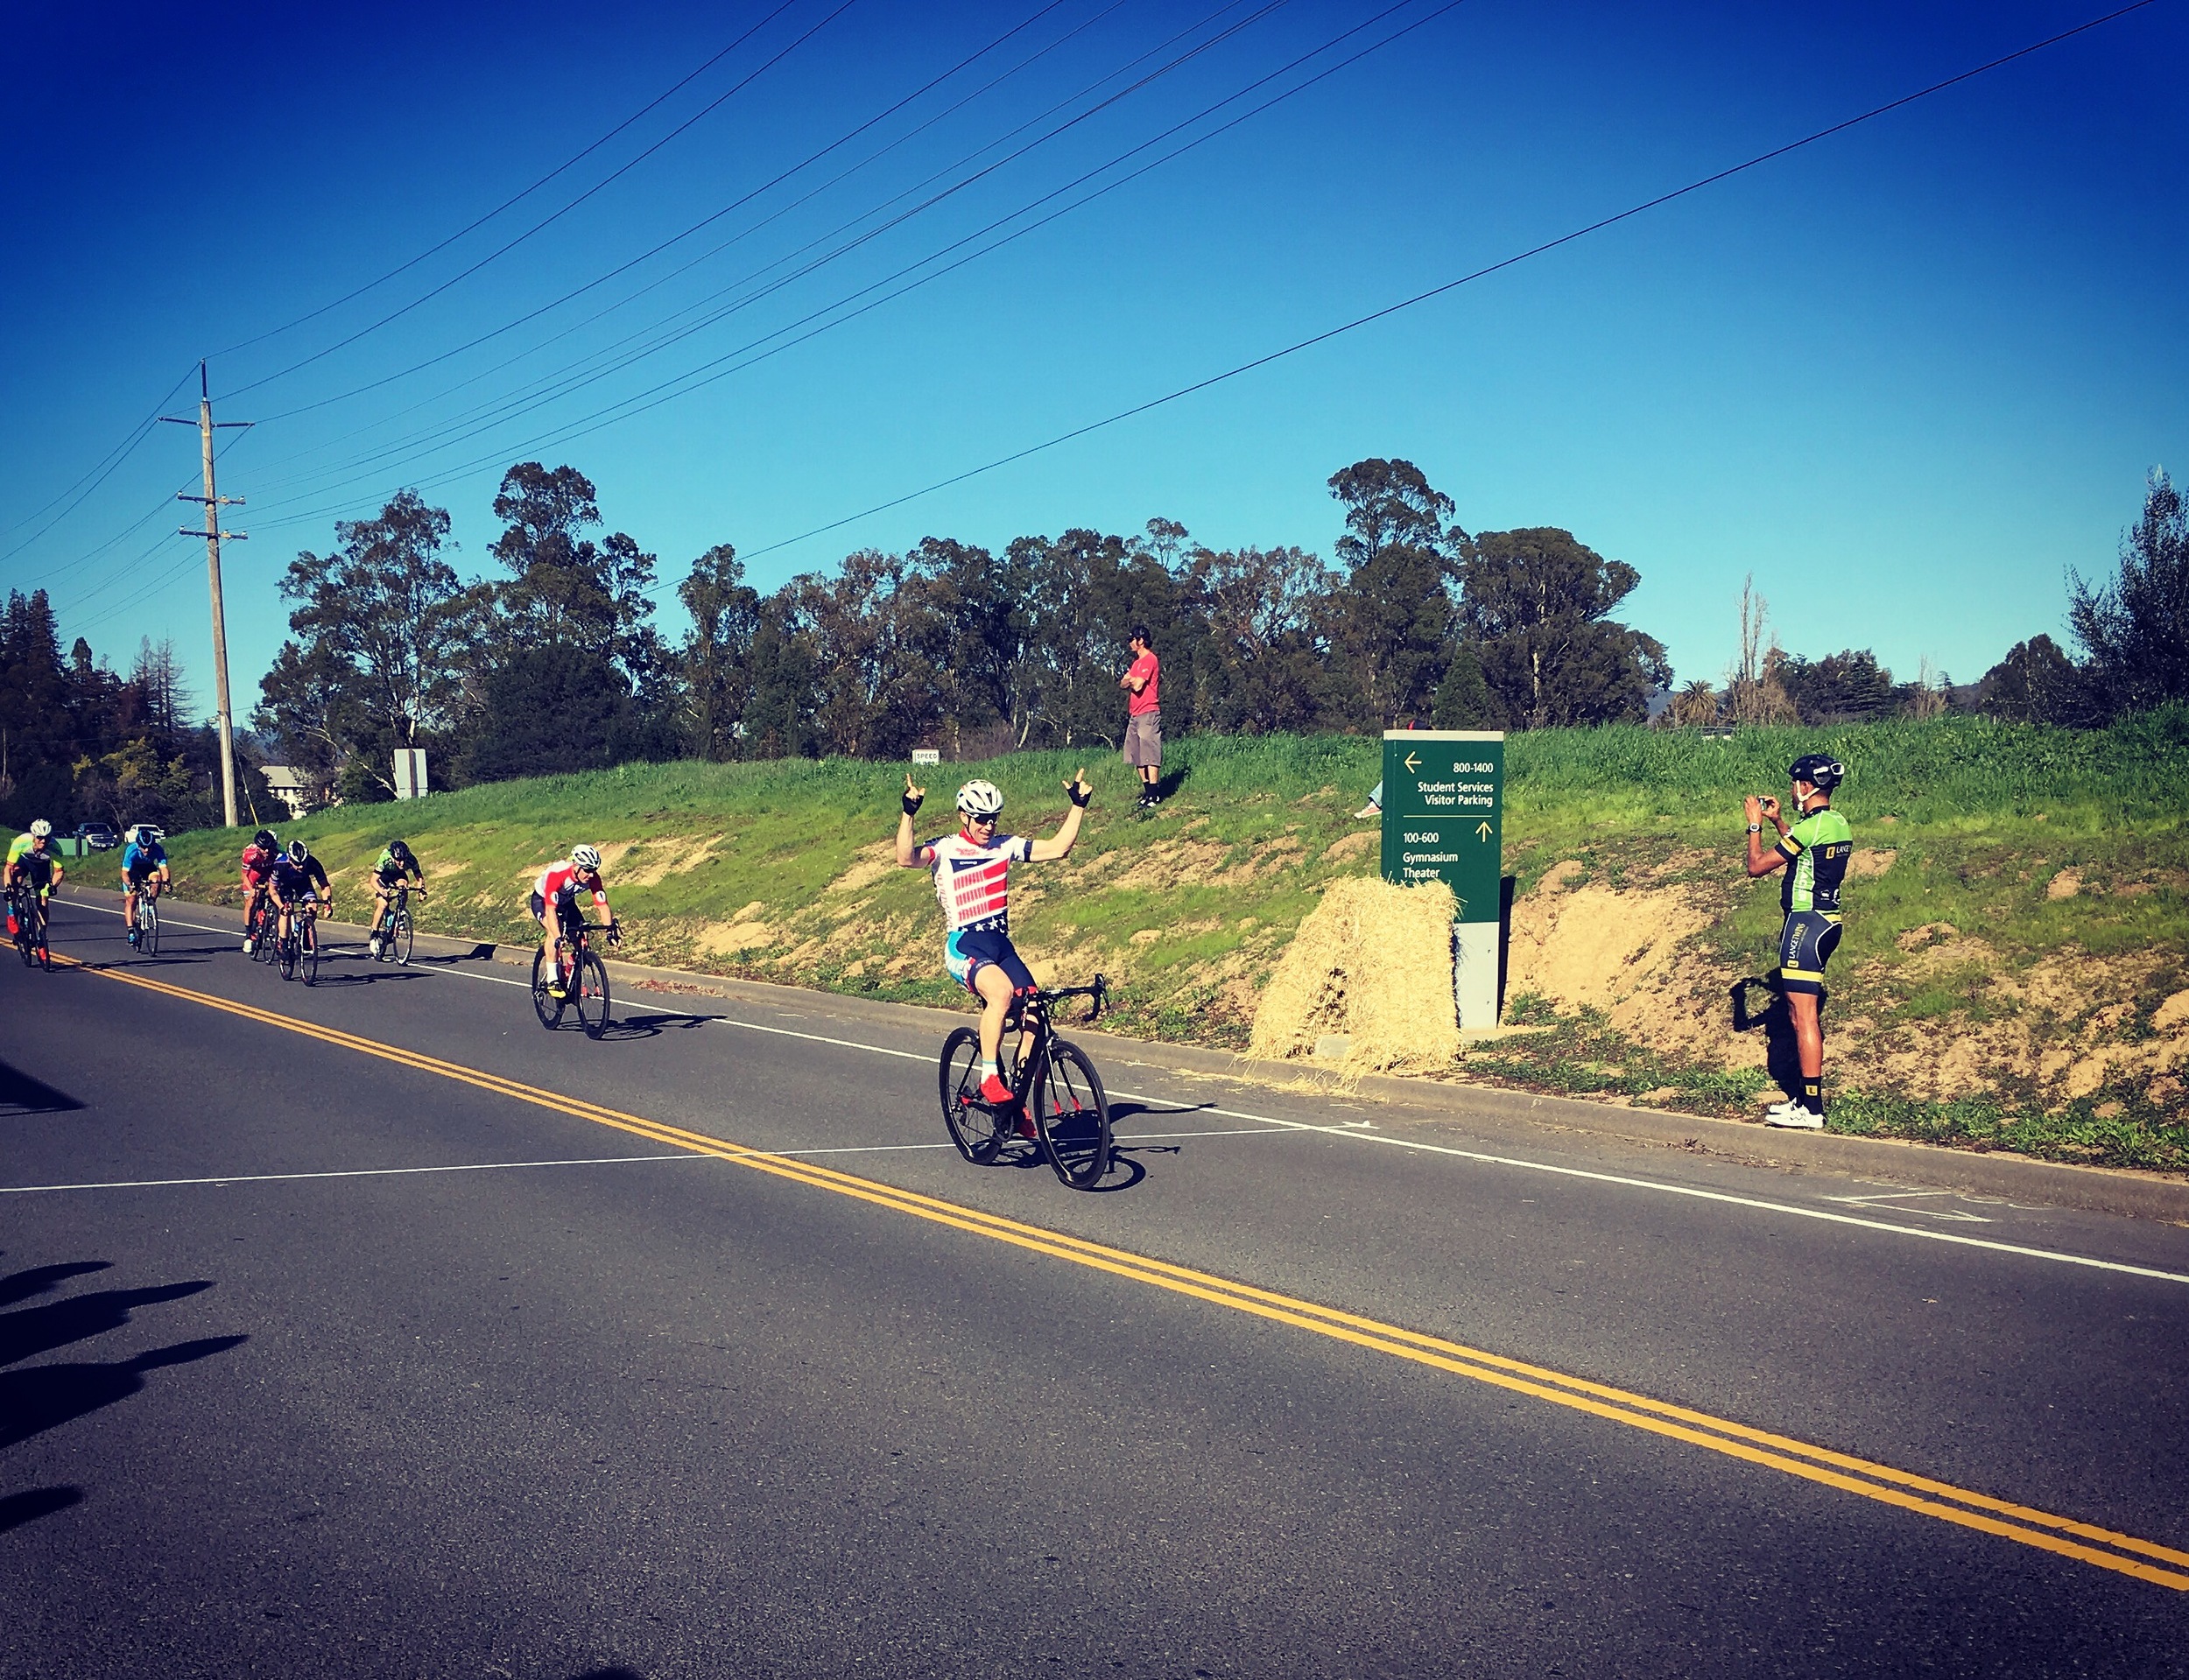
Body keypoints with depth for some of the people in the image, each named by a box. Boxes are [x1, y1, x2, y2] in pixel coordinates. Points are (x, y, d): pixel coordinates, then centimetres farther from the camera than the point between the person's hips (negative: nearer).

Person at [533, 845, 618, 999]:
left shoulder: (593, 877, -26)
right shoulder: (557, 874, -40)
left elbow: (603, 905, -26)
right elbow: (550, 909, -45)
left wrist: (611, 929, -40)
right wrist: (558, 938, -54)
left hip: (566, 902, 5)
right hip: (542, 900, -5)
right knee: (553, 931, -33)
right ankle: (552, 980, -27)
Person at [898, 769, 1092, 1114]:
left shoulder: (1005, 846, 10)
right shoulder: (945, 849, -3)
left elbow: (1058, 848, 8)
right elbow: (907, 858, -23)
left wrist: (1078, 806, 1)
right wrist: (908, 814, -36)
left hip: (1001, 945, 5)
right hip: (963, 946, -5)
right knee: (1001, 990, -35)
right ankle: (989, 1078, -24)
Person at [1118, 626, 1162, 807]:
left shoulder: (1149, 659, -11)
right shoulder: (1137, 661, 20)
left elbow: (1138, 685, -18)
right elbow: (1123, 683, 17)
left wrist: (1130, 680, 2)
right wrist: (1129, 681, -4)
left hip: (1148, 713, -10)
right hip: (1135, 715, 10)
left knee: (1149, 753, -10)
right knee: (1137, 754, 10)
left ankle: (1153, 795, -10)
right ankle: (1147, 791, 14)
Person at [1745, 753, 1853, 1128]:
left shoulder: (1811, 826, -18)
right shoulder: (1838, 823, 10)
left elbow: (1756, 866, -14)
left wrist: (1755, 825, -1)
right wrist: (1777, 822, 26)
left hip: (1806, 922, -10)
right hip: (1826, 919, 10)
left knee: (1803, 1016, -7)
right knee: (1808, 1012, 17)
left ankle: (1811, 1109, -6)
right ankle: (1807, 1097, 24)